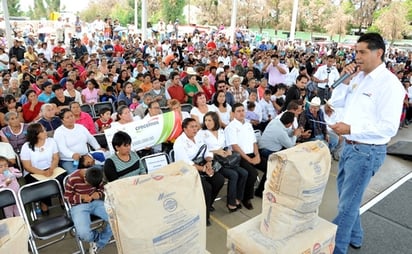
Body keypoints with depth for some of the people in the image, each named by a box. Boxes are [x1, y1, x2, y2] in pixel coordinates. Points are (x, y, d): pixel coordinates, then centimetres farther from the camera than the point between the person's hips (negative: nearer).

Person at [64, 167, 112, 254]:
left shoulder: (96, 177, -8)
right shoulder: (73, 179, -19)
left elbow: (102, 189, 8)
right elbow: (67, 197, -6)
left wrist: (99, 194, -15)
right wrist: (82, 197, -20)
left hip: (96, 202, 4)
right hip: (79, 206, -3)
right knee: (84, 234, -30)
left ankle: (98, 244, 5)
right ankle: (97, 236, 10)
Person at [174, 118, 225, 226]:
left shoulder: (198, 138, 9)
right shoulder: (179, 143, -15)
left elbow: (207, 152, 9)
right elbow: (186, 163, -23)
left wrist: (208, 162, -13)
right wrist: (203, 169, -28)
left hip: (200, 167, 8)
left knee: (220, 179, -11)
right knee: (207, 187, -27)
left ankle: (208, 204, 10)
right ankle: (204, 216, -6)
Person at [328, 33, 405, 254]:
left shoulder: (389, 84, -17)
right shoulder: (357, 77, 5)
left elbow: (389, 127, -22)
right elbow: (335, 103, 9)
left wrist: (352, 128, -26)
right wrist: (345, 80, -4)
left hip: (367, 151, -8)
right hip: (350, 145, 8)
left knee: (347, 203, 3)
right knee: (345, 195, 22)